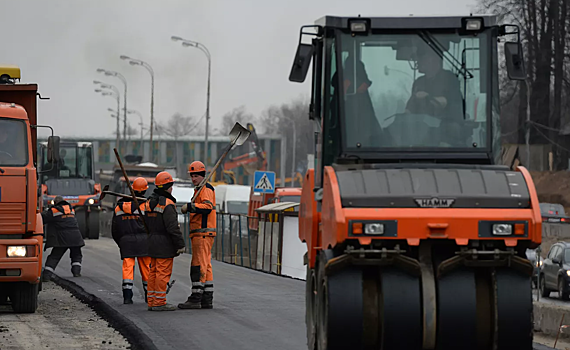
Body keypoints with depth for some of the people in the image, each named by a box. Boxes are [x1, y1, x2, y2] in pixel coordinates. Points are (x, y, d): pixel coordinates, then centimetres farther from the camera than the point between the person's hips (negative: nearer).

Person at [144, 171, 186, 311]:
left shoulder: (150, 202, 11)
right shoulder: (167, 204, -16)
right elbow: (173, 227, -19)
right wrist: (181, 244, -14)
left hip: (152, 242, 9)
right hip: (165, 244, -9)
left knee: (154, 272, 11)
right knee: (163, 272, -5)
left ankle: (152, 301, 13)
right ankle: (159, 302, -6)